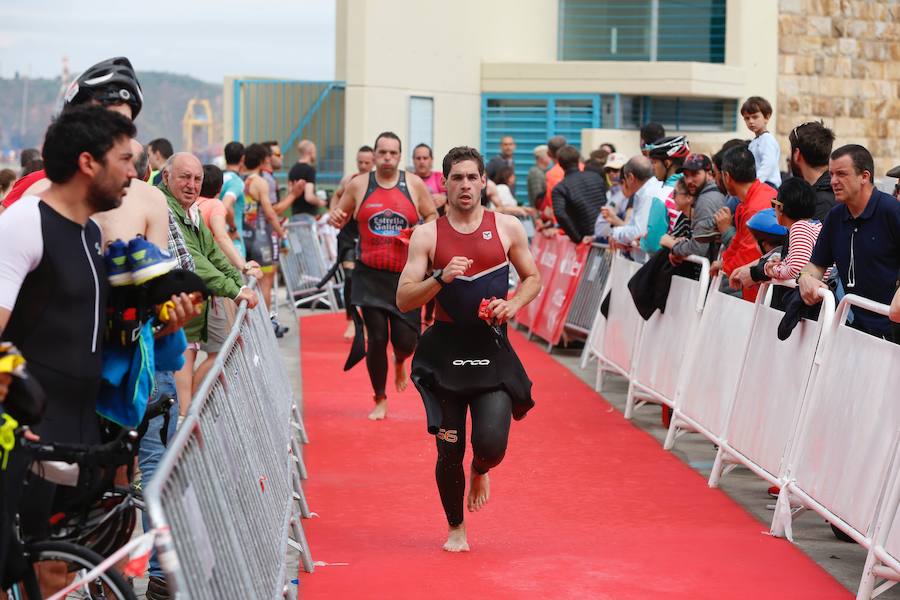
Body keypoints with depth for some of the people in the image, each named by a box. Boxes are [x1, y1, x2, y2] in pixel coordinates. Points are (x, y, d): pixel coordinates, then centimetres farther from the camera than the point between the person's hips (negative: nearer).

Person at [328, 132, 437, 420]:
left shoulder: (414, 184, 2)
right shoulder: (358, 185, 3)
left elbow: (433, 217, 10)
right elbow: (341, 215, 13)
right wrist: (335, 218, -11)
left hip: (406, 275, 0)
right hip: (370, 275, 0)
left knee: (406, 340, -2)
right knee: (376, 338, -2)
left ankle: (400, 362, 38)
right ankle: (380, 399, 17)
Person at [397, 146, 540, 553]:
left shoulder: (508, 228, 3)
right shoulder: (427, 235, 0)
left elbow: (533, 279, 14)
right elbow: (403, 299, -4)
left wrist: (514, 304, -6)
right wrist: (441, 279, -20)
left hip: (493, 349, 0)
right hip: (446, 350, 0)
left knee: (492, 443, -14)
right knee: (450, 450, 4)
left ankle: (481, 471, 25)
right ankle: (455, 528, 27)